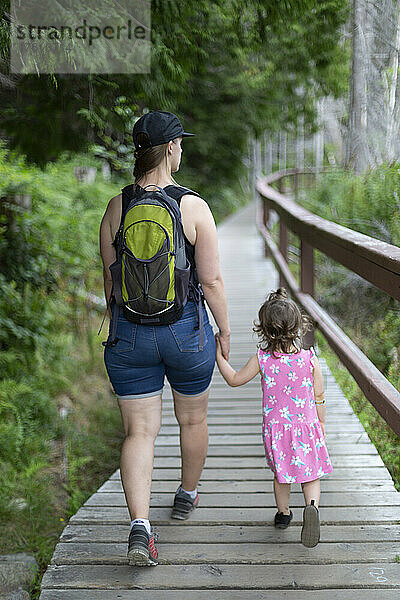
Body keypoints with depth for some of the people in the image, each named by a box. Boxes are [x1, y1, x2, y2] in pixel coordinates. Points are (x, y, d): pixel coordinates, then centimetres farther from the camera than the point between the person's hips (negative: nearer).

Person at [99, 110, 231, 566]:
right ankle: (186, 497, 43)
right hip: (186, 331, -1)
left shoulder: (116, 208, -3)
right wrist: (224, 329, 4)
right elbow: (211, 280, -10)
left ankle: (139, 525, -10)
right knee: (193, 418, 22)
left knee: (139, 431, 5)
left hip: (129, 335, 2)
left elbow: (110, 280, 4)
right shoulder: (194, 207, -12)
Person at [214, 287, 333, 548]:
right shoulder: (310, 360, -12)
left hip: (276, 428, 1)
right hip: (307, 426, -1)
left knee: (281, 474, 20)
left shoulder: (261, 360, -13)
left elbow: (234, 379, 1)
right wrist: (321, 424, 13)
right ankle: (312, 506, -15)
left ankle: (284, 513, 34)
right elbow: (319, 397, -2)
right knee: (311, 474, 10)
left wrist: (220, 355, 12)